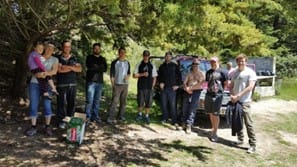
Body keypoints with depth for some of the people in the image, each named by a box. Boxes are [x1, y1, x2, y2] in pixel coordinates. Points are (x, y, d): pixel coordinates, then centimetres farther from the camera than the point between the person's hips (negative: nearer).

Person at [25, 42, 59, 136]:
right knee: (33, 106, 1)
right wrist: (37, 74, -23)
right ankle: (33, 127, 10)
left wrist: (45, 73, -27)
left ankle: (47, 127, 11)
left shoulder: (55, 59, 7)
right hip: (34, 83, 1)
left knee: (47, 105, -3)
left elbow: (54, 71, -8)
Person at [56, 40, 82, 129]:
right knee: (61, 103, -2)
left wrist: (68, 66, -11)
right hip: (61, 84, -3)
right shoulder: (58, 58, 3)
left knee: (71, 103, 4)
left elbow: (79, 69, 1)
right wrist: (73, 68, -5)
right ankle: (61, 121, 7)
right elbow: (60, 70, -11)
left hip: (72, 84, 3)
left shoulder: (74, 58, 13)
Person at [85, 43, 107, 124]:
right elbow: (90, 66, -12)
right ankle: (88, 116, -1)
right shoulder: (89, 57, 7)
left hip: (100, 82, 4)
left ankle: (95, 116, 13)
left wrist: (95, 67, -7)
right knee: (90, 100, -8)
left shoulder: (103, 59, 17)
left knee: (97, 100, 6)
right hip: (91, 81, -4)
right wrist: (99, 67, -4)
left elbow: (105, 69, 2)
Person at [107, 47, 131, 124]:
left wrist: (127, 77, -4)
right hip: (117, 85, -5)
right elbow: (112, 74, -3)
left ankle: (121, 116, 21)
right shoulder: (114, 62, -3)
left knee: (123, 102, 10)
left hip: (125, 84, 5)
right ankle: (111, 118, -9)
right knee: (114, 101, -10)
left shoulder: (127, 63, 11)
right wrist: (113, 85, -10)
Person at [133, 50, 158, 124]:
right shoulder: (139, 65, 5)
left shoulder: (152, 66, 6)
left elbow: (154, 77, 8)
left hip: (149, 87, 0)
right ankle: (140, 114, 27)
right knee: (140, 102, 6)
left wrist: (153, 86, -1)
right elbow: (134, 75, 2)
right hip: (141, 87, 0)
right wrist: (142, 74, -10)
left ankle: (146, 116, 17)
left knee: (148, 102, 3)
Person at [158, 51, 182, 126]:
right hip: (163, 88, 3)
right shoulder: (162, 66, 12)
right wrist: (160, 82, 3)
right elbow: (159, 76, 18)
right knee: (164, 104, 7)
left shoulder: (174, 66, 3)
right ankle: (164, 118, 20)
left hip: (172, 88, -3)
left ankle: (174, 121, 2)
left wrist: (178, 85, -2)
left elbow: (179, 76, 4)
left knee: (172, 105, -3)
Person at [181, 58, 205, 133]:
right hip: (188, 91, 4)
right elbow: (184, 83, 8)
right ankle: (184, 122, 16)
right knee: (185, 107, 3)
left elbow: (200, 84, -8)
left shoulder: (201, 74, 4)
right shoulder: (189, 73, 15)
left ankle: (189, 125, -13)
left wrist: (191, 88, -10)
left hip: (196, 91, -4)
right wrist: (187, 88, -11)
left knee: (192, 108, -10)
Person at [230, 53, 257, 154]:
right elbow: (231, 86, 15)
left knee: (248, 123, -6)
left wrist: (238, 96, -18)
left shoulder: (250, 72, -6)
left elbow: (250, 87, -14)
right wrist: (232, 95, -3)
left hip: (245, 102, -6)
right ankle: (240, 139, 27)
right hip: (235, 101, 6)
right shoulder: (235, 73, 12)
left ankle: (252, 145, 0)